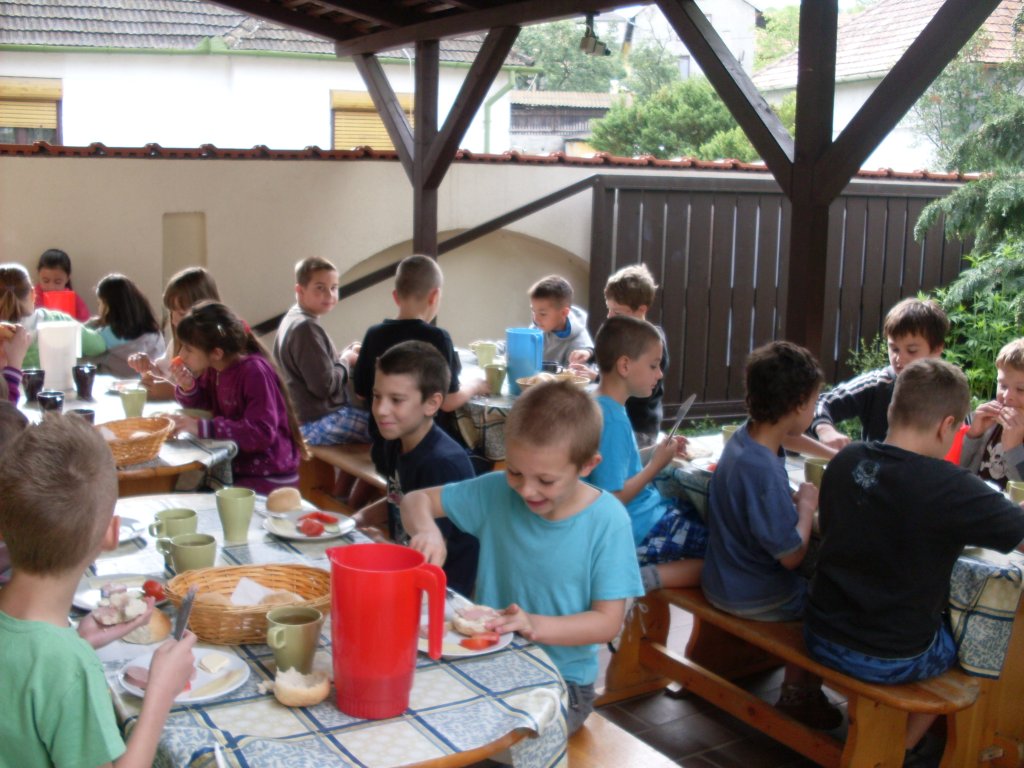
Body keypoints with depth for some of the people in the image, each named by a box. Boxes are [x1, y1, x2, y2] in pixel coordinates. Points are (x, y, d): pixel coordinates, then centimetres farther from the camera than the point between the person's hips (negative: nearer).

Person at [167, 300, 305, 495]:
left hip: (269, 478, -7)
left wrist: (202, 427, -30)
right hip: (235, 467, 7)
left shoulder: (255, 372, -22)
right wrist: (187, 387, -7)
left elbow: (262, 433, -29)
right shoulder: (213, 369, 1)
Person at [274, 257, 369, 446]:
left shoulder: (293, 319, 12)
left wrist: (343, 356, 3)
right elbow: (325, 386, -23)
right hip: (319, 423, -11)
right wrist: (346, 360, -6)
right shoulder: (306, 327, -20)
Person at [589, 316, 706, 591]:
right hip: (638, 531, -10)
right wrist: (656, 466, -16)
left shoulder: (603, 406, 5)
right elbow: (612, 499, -25)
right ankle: (649, 577, -11)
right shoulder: (612, 420, -23)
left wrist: (657, 454, 6)